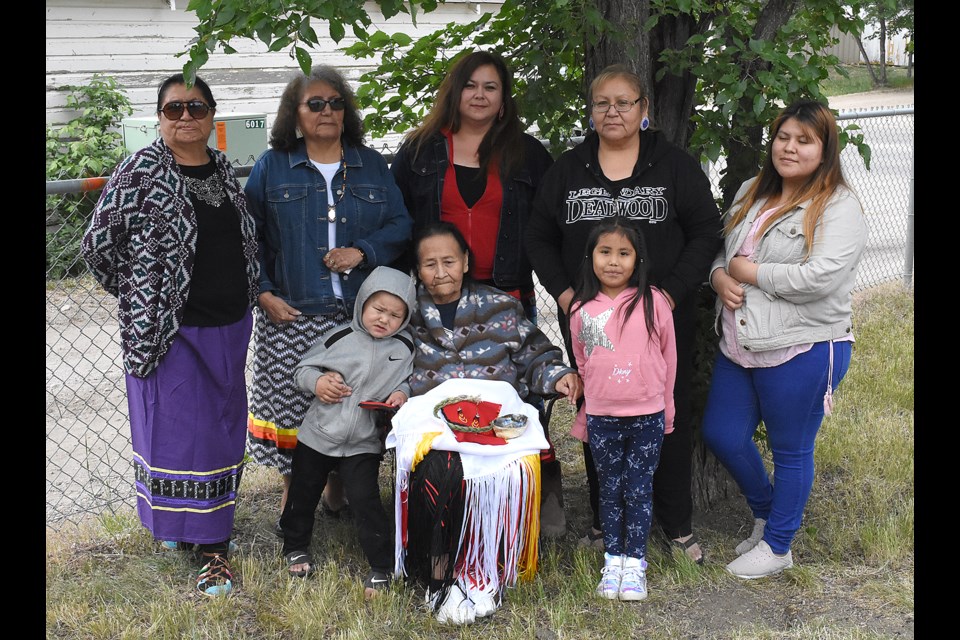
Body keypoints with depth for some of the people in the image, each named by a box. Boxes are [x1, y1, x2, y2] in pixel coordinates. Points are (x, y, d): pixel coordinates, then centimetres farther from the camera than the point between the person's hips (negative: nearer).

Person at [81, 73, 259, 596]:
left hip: (228, 327, 6)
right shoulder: (141, 172, -11)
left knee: (221, 430, 13)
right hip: (170, 331, -6)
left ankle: (211, 536, 29)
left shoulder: (223, 170, 7)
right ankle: (210, 543, 12)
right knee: (177, 431, 0)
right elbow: (97, 245, -8)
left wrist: (240, 298, 13)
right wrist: (140, 299, -1)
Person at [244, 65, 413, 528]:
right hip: (291, 315, -2)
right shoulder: (272, 167, 5)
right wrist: (263, 291, -6)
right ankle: (292, 492, 17)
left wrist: (363, 251, -8)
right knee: (291, 400, -1)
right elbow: (249, 238, 4)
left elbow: (401, 224, 9)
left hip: (358, 314, 2)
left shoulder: (370, 165, 11)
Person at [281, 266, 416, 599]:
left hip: (363, 442, -1)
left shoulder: (404, 348, -4)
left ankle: (381, 566, 7)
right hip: (317, 434, 1)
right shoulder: (340, 337, -7)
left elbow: (408, 380, 10)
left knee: (365, 500, -7)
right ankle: (295, 546, 40)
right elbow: (302, 368, 1)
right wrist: (316, 382, -19)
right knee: (303, 493, 15)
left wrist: (402, 393, -12)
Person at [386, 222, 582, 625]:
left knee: (512, 469, -33)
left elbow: (534, 355, 20)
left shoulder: (500, 308, 17)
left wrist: (557, 376, 1)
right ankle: (440, 576, -18)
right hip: (431, 423, 0)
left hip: (498, 419, 0)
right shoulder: (409, 315, 18)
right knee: (436, 472, -35)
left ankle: (484, 574, -16)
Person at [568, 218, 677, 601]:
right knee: (610, 489, 11)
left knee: (639, 489, 7)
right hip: (602, 419, 2)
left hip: (647, 417, -1)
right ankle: (613, 560, 22)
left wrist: (665, 411, 10)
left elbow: (668, 358, 4)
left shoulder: (653, 303, -6)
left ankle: (635, 563, 18)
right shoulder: (582, 310, -1)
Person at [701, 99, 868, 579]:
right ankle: (766, 511, 39)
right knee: (722, 436, 13)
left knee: (791, 450, 8)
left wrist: (749, 272, -15)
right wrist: (720, 277, -5)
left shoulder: (839, 208, -13)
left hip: (802, 351, -7)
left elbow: (819, 277, -25)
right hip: (740, 344, 7)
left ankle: (777, 546, 27)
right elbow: (720, 247, 19)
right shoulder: (752, 194, 10)